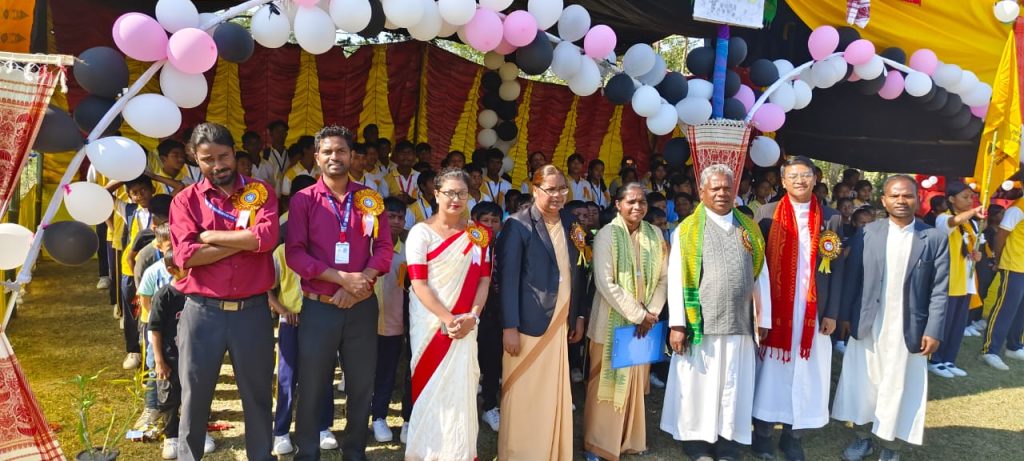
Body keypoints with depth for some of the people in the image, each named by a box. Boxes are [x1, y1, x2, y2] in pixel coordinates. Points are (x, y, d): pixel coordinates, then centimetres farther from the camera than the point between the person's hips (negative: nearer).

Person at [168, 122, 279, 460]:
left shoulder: (260, 191, 3)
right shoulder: (185, 200, 2)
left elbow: (267, 238, -15)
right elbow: (186, 255, -12)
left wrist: (211, 236, -10)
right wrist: (244, 242, -13)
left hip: (253, 310, 0)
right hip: (202, 312, 0)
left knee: (257, 393, 14)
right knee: (194, 395, 13)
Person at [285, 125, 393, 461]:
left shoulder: (370, 199, 6)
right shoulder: (303, 200, -1)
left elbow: (384, 247, 3)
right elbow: (294, 253, -9)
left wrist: (363, 281, -14)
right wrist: (342, 278, -17)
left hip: (363, 306, 2)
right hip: (318, 307, -2)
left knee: (362, 385, 11)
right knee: (312, 386, 6)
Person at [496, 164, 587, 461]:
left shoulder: (570, 225, 10)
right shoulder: (518, 225, -9)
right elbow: (508, 277, -12)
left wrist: (579, 315, 13)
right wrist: (509, 326, -16)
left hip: (560, 324, 6)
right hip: (528, 324, -6)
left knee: (554, 394, 13)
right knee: (524, 396, 2)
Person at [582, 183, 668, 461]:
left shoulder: (655, 235, 4)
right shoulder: (607, 235, -11)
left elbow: (663, 278, 6)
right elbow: (605, 283, -17)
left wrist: (651, 313, -7)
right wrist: (637, 315, -16)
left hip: (645, 322, 5)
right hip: (613, 322, -4)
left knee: (636, 382, 13)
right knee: (607, 383, 3)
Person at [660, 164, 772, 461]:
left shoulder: (750, 230, 8)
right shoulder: (687, 230, -1)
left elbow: (761, 277, 8)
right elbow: (676, 279, -5)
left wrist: (763, 320, 4)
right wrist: (677, 324, -11)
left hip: (739, 325, 3)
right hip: (699, 323, -2)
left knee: (732, 388, 9)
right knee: (698, 387, 6)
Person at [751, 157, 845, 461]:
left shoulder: (832, 218, 5)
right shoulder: (767, 214, 1)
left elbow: (836, 268, 5)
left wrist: (831, 313, 0)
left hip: (813, 312, 1)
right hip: (774, 310, -1)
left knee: (805, 376, 5)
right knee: (770, 373, 5)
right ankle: (762, 435, 19)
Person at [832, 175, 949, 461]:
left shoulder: (935, 239, -2)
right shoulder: (866, 234, 0)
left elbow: (939, 290, -3)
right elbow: (851, 278, 3)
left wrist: (933, 331, -8)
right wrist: (845, 315, 1)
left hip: (907, 330, -1)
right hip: (867, 327, 1)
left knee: (897, 390, 8)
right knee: (862, 385, 11)